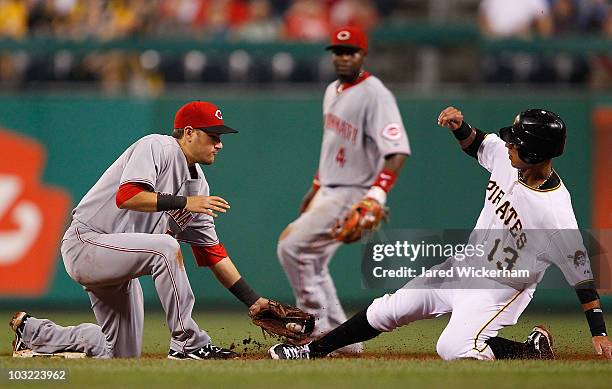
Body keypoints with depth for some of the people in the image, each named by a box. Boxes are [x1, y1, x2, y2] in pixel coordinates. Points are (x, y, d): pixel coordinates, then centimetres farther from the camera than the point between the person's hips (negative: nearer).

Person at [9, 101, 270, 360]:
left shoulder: (197, 183, 11)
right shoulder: (156, 147, -13)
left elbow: (212, 251, 11)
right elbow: (127, 197, -29)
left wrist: (253, 300, 4)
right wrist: (184, 203, -30)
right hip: (86, 241, -10)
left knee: (124, 354, 7)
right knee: (165, 248, -32)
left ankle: (32, 332, 24)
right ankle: (188, 344, -27)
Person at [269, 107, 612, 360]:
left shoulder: (555, 214, -31)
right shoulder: (504, 156, -12)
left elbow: (582, 273, -25)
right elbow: (477, 144, 12)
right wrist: (461, 127, -10)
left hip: (500, 288, -7)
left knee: (452, 348, -28)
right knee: (389, 310, 11)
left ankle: (534, 350, -6)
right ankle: (315, 350, 28)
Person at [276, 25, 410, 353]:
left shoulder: (375, 95, -18)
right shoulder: (333, 91, 12)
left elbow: (398, 151, -27)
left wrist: (375, 196, -37)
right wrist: (316, 186, 26)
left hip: (353, 194, -10)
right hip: (328, 192, 10)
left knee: (292, 247, -15)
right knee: (312, 262, 11)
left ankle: (318, 328, -6)